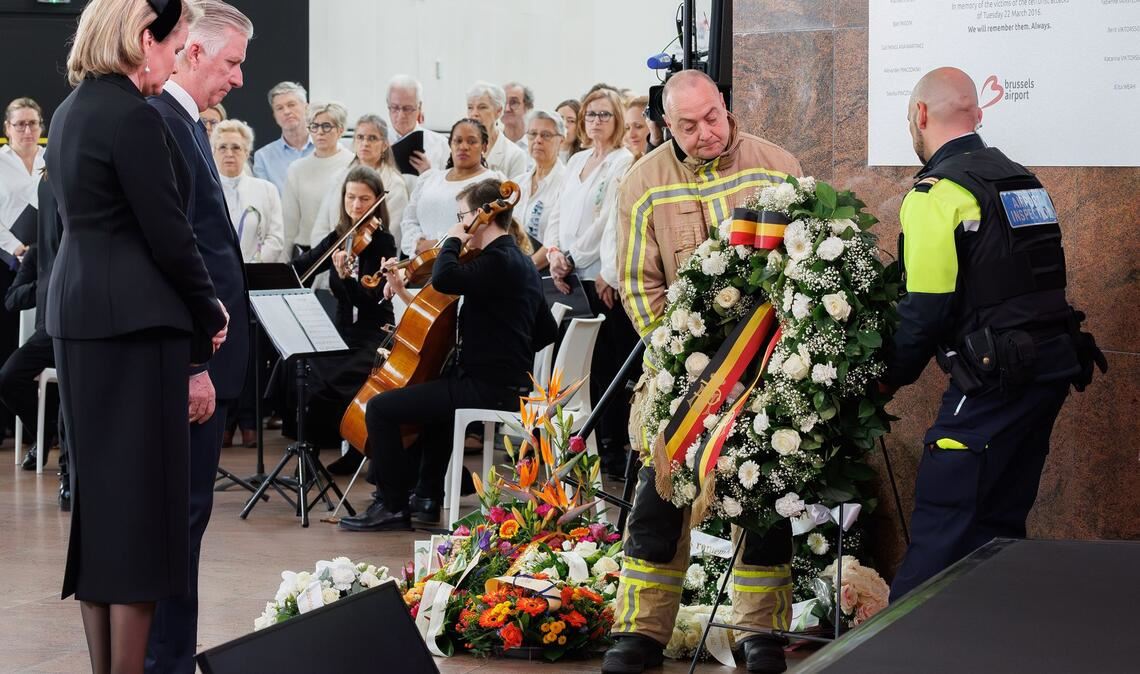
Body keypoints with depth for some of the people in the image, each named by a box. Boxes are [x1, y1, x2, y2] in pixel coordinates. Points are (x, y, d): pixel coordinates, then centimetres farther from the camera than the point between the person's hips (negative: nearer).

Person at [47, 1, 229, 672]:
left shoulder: (71, 111, 13)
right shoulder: (134, 116, -15)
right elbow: (169, 233, -15)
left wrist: (199, 311, 10)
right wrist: (211, 314, 0)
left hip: (79, 314, 9)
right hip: (136, 321, -9)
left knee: (98, 486, 12)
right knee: (142, 493, -3)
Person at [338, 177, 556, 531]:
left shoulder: (497, 260, -17)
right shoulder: (521, 261, 15)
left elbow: (444, 279, -33)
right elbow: (546, 332, 22)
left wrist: (452, 241, -16)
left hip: (487, 388, -11)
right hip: (510, 384, 11)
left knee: (381, 407, -12)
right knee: (434, 389, 39)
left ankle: (392, 506, -3)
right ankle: (428, 498, 42)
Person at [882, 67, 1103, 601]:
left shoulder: (936, 193, -10)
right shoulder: (1020, 179, 16)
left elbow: (926, 310, -13)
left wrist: (892, 376, 2)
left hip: (996, 375, -8)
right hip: (1055, 365, 8)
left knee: (940, 521, -7)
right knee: (1000, 522, 15)